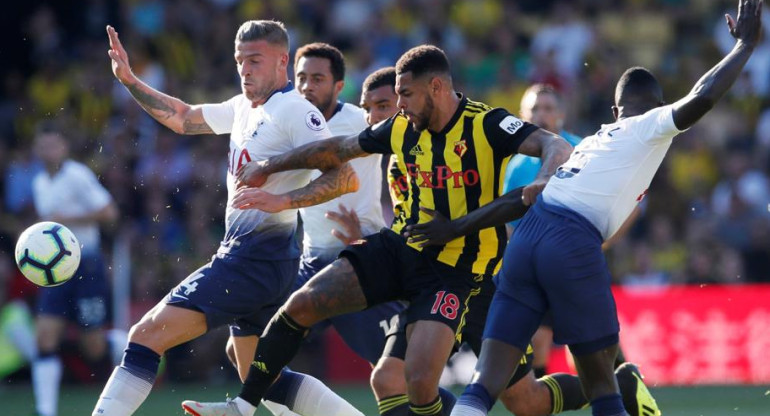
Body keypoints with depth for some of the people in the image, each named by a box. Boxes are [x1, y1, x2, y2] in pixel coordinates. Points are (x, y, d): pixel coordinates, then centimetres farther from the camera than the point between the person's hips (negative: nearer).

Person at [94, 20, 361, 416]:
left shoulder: (294, 110, -12)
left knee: (148, 335, -14)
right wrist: (128, 79, 21)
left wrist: (281, 200, -31)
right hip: (243, 253, 10)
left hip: (257, 258, -10)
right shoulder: (244, 108, 16)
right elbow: (182, 118, 29)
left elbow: (345, 177, -21)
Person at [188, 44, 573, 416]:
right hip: (400, 247, 6)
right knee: (302, 304, -5)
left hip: (451, 271, -6)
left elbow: (556, 146, -25)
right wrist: (268, 167, 25)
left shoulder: (487, 126, -14)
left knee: (420, 383, -22)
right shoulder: (403, 129, 4)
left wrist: (542, 181, -48)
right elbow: (338, 149, 18)